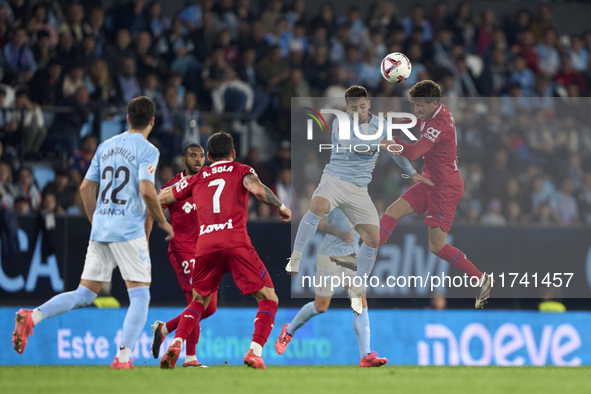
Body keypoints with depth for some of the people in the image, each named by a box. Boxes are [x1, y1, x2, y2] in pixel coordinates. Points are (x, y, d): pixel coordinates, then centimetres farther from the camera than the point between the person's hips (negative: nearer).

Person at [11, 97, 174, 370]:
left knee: (84, 294, 10)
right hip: (129, 230, -6)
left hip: (100, 228, 6)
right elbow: (146, 190, -17)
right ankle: (123, 356, -12)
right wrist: (163, 222, -2)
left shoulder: (106, 146, 16)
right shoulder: (147, 150, -4)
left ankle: (32, 317, -9)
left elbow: (86, 188, 17)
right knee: (140, 295, 1)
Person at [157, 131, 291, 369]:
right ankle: (255, 352, -16)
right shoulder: (241, 171, 15)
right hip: (235, 241, -3)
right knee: (268, 299, 5)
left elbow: (162, 199, 31)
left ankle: (176, 344, -3)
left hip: (205, 245, 3)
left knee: (198, 302, 22)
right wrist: (281, 207, 7)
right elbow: (257, 189, -7)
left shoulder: (197, 179, 23)